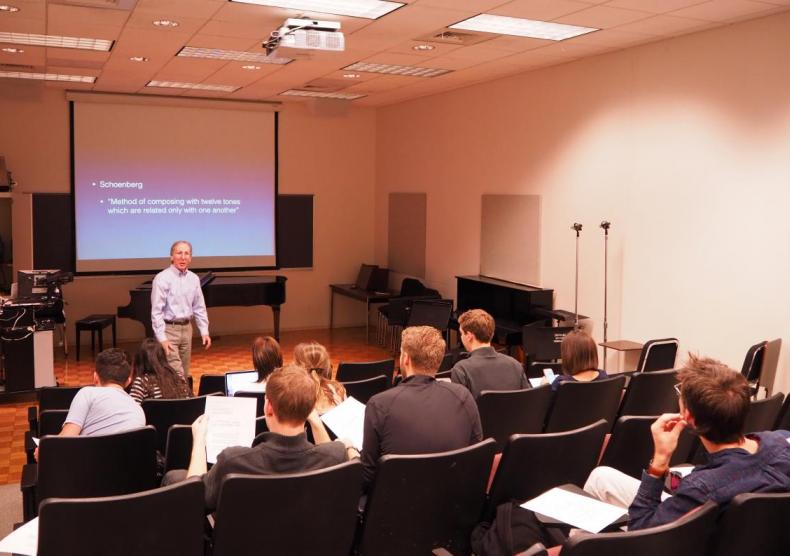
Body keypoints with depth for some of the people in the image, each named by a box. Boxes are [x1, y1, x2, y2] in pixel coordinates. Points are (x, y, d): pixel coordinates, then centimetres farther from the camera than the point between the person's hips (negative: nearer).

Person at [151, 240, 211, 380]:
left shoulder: (194, 279, 6)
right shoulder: (162, 278, -12)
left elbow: (199, 308, 12)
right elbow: (156, 311, -14)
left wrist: (204, 331, 6)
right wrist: (162, 338, -19)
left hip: (186, 328, 6)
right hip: (168, 329, -6)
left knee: (184, 374, 12)